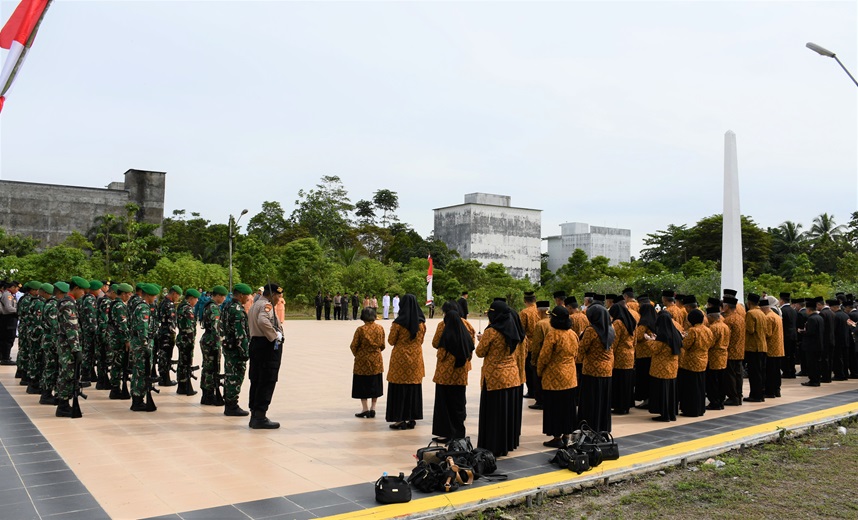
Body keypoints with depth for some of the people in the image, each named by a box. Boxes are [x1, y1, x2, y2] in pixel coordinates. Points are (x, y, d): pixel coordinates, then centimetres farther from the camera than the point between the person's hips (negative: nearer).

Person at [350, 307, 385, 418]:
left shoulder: (360, 329, -15)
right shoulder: (380, 328, -4)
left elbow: (354, 346, -9)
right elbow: (382, 345, 3)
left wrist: (357, 355, 11)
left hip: (363, 360, -3)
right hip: (376, 360, 4)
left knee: (362, 385, 8)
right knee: (375, 384, 14)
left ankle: (365, 409, 8)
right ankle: (372, 409, 15)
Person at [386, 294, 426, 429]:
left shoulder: (399, 323, -13)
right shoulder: (421, 323, 0)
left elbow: (391, 341, -5)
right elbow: (421, 340, 10)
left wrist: (392, 329, 11)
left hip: (400, 358, -4)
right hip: (416, 358, 4)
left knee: (399, 388, 3)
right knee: (414, 387, 10)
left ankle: (400, 420, 4)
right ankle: (412, 419, 15)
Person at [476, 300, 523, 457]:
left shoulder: (491, 332, -15)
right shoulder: (513, 331, 4)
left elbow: (480, 352, -8)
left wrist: (481, 340, 12)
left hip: (493, 377, -6)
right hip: (511, 377, 6)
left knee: (493, 413, 2)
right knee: (508, 410, 14)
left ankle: (492, 447, 7)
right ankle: (508, 443, 23)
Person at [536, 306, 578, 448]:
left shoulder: (552, 335, -18)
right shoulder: (573, 334, 3)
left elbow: (544, 356, -15)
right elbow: (575, 354, 12)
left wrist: (539, 371, 0)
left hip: (554, 377, -7)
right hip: (570, 376, 7)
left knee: (554, 407, 3)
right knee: (567, 406, 15)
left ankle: (557, 438, 8)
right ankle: (566, 435, 22)